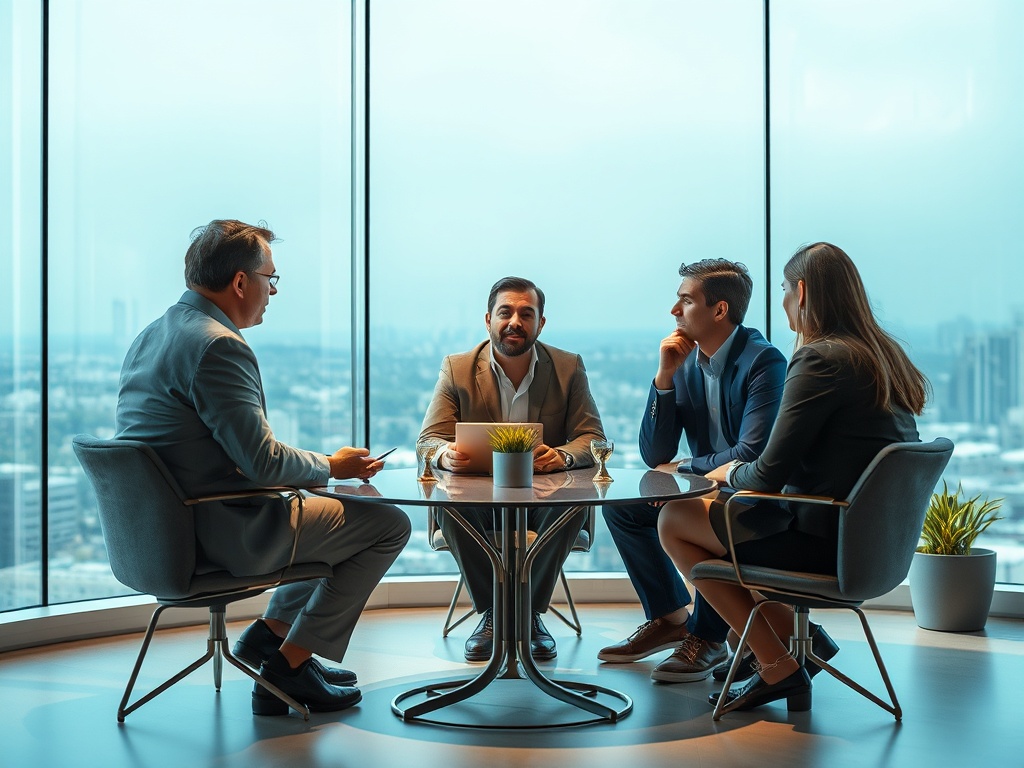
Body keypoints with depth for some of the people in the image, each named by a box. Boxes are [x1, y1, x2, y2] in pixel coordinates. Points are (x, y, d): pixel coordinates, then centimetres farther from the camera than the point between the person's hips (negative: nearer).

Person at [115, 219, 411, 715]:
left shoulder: (152, 336, 10)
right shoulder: (218, 345, -22)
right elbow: (261, 460, -25)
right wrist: (331, 466, -5)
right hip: (220, 535, -10)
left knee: (332, 507, 26)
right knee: (388, 524, -2)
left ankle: (271, 632, 23)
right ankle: (287, 666, 4)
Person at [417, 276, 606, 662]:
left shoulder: (569, 367, 2)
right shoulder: (456, 369, 1)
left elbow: (593, 438, -4)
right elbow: (428, 440, -5)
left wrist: (564, 455, -29)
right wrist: (445, 455, -31)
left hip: (545, 500, 0)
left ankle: (530, 612, -15)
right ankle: (491, 612, -13)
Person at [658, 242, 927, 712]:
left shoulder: (820, 360, -20)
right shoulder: (884, 356, 8)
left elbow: (770, 474, -20)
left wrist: (730, 472, 2)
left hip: (826, 542, -9)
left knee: (674, 520, 5)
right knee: (723, 511, 24)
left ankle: (778, 666, 8)